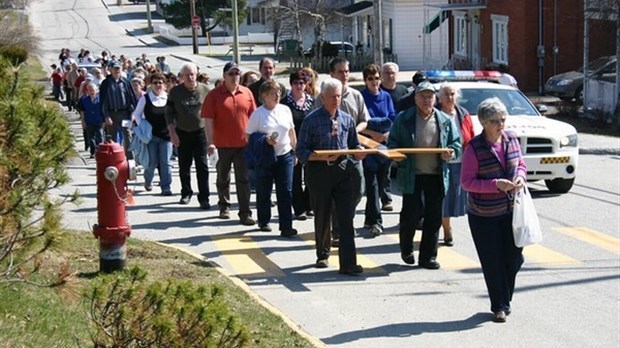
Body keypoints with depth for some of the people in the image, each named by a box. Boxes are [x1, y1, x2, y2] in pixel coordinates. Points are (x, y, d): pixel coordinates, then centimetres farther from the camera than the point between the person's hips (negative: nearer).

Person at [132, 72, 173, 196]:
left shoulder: (169, 98, 0)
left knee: (166, 162, -3)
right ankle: (148, 181, 32)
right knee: (152, 162, 5)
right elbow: (136, 114, 7)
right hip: (151, 135, 0)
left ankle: (166, 187, 3)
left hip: (166, 135, 1)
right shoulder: (145, 98, -1)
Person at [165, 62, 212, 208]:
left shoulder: (205, 90, -2)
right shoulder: (175, 92, -1)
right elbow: (169, 113, 2)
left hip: (200, 132, -1)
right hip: (182, 133, 1)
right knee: (184, 166, 9)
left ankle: (204, 198, -4)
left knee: (202, 166, -6)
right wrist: (172, 132, -6)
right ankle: (186, 193, 27)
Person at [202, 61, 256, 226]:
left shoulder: (247, 93, 4)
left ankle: (245, 213, 1)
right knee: (223, 178, 14)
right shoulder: (215, 94, -5)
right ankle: (224, 207, 32)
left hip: (243, 144, 1)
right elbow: (208, 120, -8)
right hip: (222, 144, -1)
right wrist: (210, 142, -15)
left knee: (244, 180, 0)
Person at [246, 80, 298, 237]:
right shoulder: (257, 114, -7)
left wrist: (295, 151, 17)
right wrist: (265, 140, -19)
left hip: (285, 156, 3)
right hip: (265, 158, -2)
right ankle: (263, 222, 26)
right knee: (264, 192, 9)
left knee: (286, 192, -4)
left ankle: (286, 226, -3)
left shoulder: (285, 110, 5)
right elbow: (249, 136, -4)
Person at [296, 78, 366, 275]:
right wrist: (323, 157, -20)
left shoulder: (347, 119, 9)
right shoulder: (312, 120, -3)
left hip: (344, 170, 2)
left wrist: (359, 153, -6)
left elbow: (354, 145, 17)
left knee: (346, 217, -7)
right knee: (322, 217, 11)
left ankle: (348, 263, -9)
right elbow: (301, 151, -6)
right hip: (319, 172, -2)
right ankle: (322, 255, 30)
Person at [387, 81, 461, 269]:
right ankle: (407, 250, 25)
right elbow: (392, 143, 7)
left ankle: (428, 256, 13)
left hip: (436, 176, 2)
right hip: (411, 176, -2)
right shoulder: (403, 119, 4)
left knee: (434, 218, 3)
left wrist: (451, 152, -9)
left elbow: (456, 144, 12)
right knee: (411, 214, 1)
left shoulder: (445, 121, 9)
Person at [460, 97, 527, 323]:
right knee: (493, 262, 4)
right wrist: (496, 185, -23)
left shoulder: (511, 139, 0)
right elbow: (466, 182, -14)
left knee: (514, 257, 7)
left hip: (510, 210, 4)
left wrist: (521, 176, -8)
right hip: (484, 215, -4)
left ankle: (505, 300, 27)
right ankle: (500, 306, 19)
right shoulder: (475, 148, -15)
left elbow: (521, 164, 15)